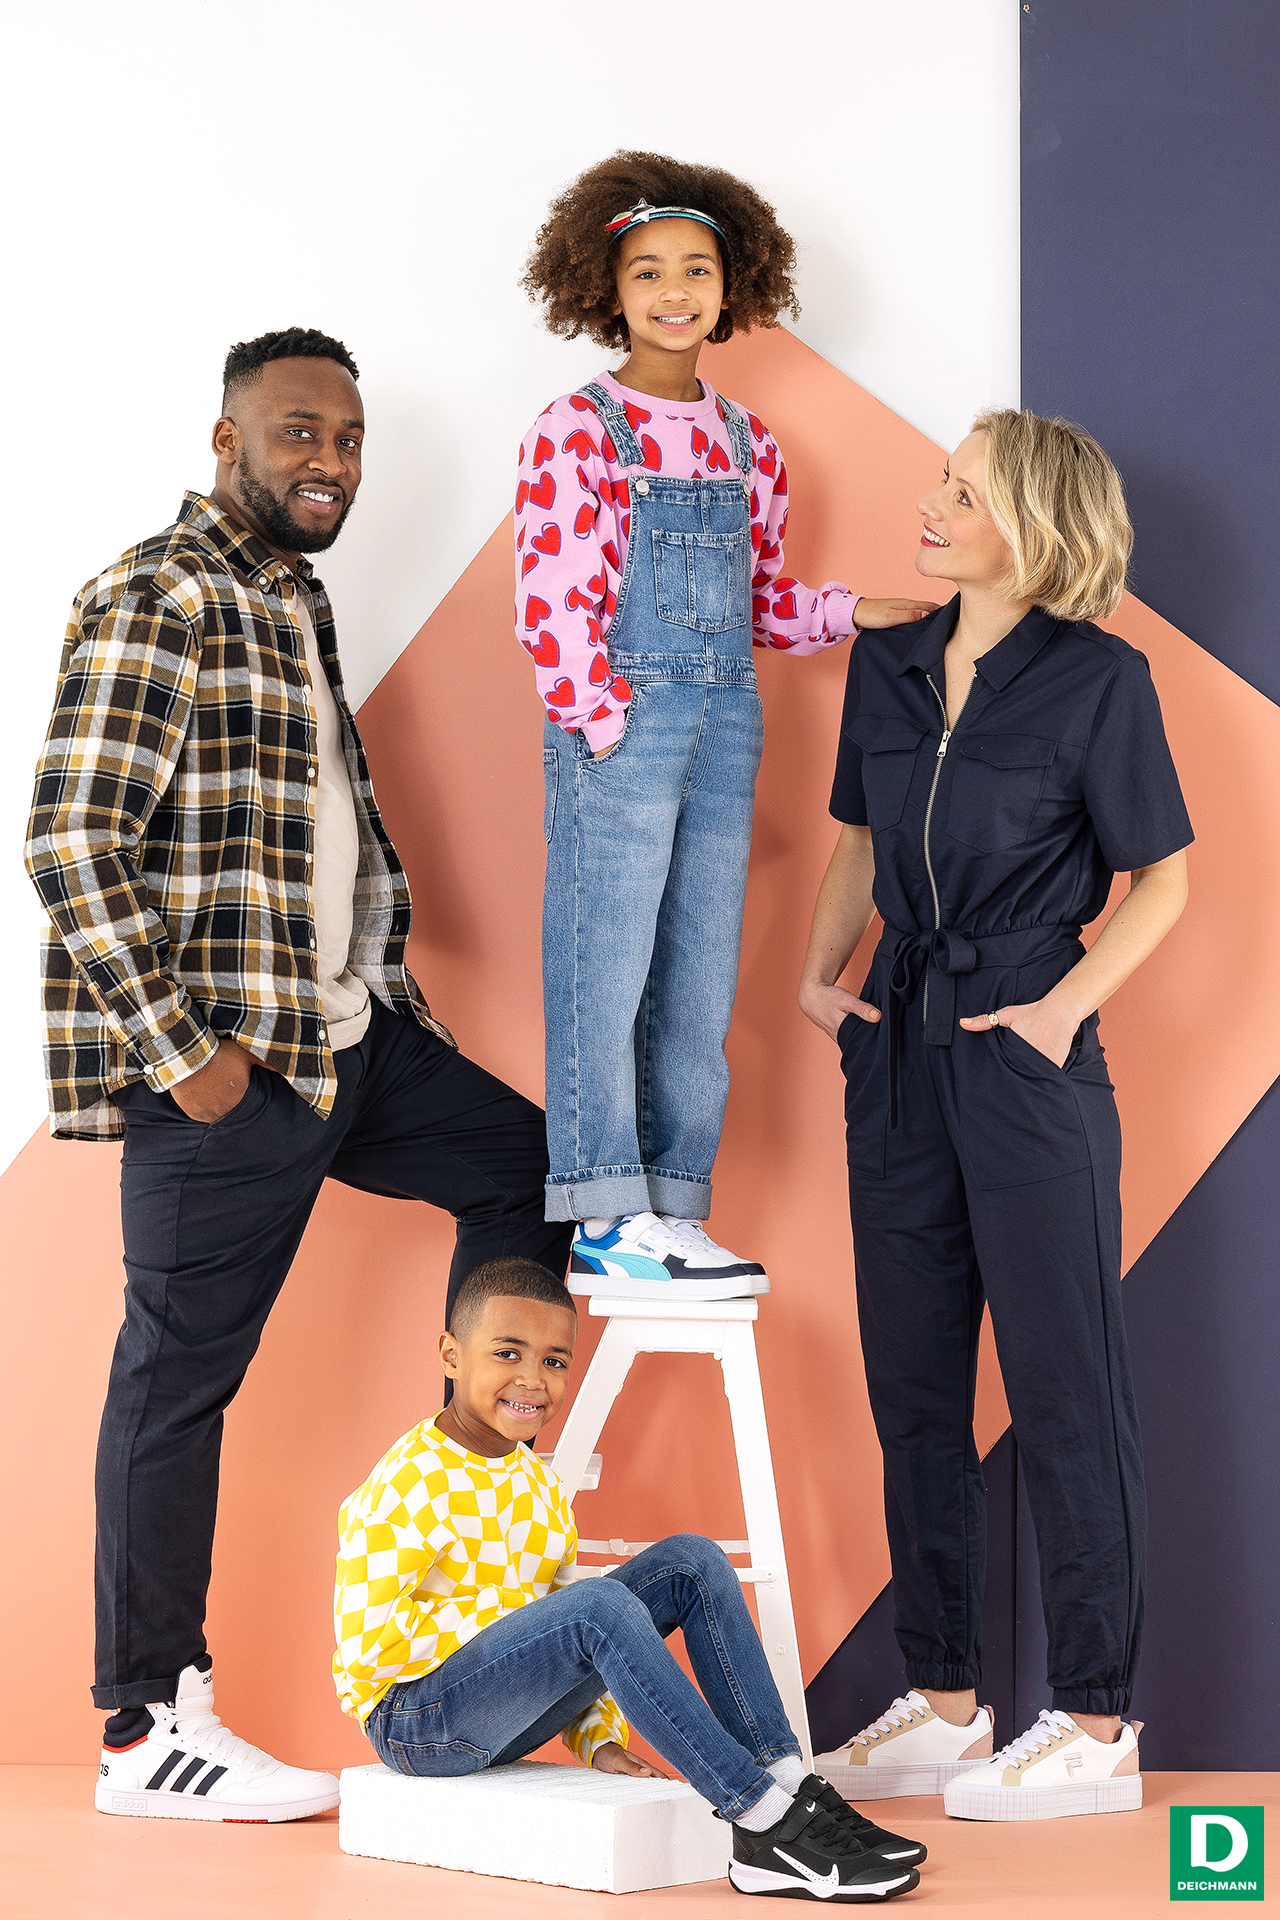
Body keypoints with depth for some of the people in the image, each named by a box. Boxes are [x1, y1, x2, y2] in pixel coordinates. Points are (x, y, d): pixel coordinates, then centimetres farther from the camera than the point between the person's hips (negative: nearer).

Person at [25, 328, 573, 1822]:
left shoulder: (296, 603, 17)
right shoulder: (158, 602, -13)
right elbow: (72, 843, -20)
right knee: (181, 1370, -3)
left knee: (526, 1164, 13)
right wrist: (183, 1049, -20)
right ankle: (150, 1729, 5)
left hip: (346, 1035, 9)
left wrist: (379, 996, 17)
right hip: (221, 1061, -9)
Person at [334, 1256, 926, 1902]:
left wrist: (599, 1740, -2)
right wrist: (504, 1607, -17)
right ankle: (766, 1828, -32)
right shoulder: (410, 1484, -17)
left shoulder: (538, 1481, 10)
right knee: (598, 1605, -33)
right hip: (414, 1719, -9)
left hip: (506, 1716, 9)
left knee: (691, 1561, -3)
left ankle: (791, 1783, -13)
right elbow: (367, 1643, -24)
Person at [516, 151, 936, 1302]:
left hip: (724, 725, 6)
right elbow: (553, 601, -9)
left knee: (701, 976, 6)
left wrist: (855, 615, 3)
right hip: (622, 723, -6)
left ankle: (672, 1212, 13)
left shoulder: (746, 443, 13)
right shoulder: (579, 431, -5)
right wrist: (606, 724, -14)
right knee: (608, 962, -5)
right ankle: (607, 1223, -2)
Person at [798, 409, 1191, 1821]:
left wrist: (1065, 1005, -13)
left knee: (1063, 1386, -2)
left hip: (1026, 1058, -6)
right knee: (912, 1382, 10)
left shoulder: (1097, 680, -8)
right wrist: (819, 968, 6)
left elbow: (1161, 878, -4)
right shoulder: (887, 667, 9)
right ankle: (940, 1700, 21)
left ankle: (1096, 1726, 6)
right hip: (900, 1049, 6)